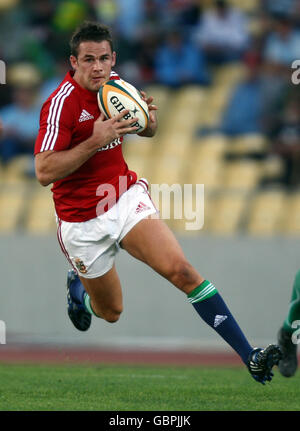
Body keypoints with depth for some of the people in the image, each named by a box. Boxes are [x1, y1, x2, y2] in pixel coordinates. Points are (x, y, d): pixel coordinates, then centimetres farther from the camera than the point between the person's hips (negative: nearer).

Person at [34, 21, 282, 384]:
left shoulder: (114, 84, -1)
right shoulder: (62, 104, -21)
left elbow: (147, 132, 16)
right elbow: (44, 172, -27)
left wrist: (148, 118, -9)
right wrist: (95, 140, -33)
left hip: (127, 198, 4)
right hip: (82, 221, -4)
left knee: (181, 270, -17)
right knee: (111, 312, 11)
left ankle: (250, 358, -22)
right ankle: (77, 287, 49)